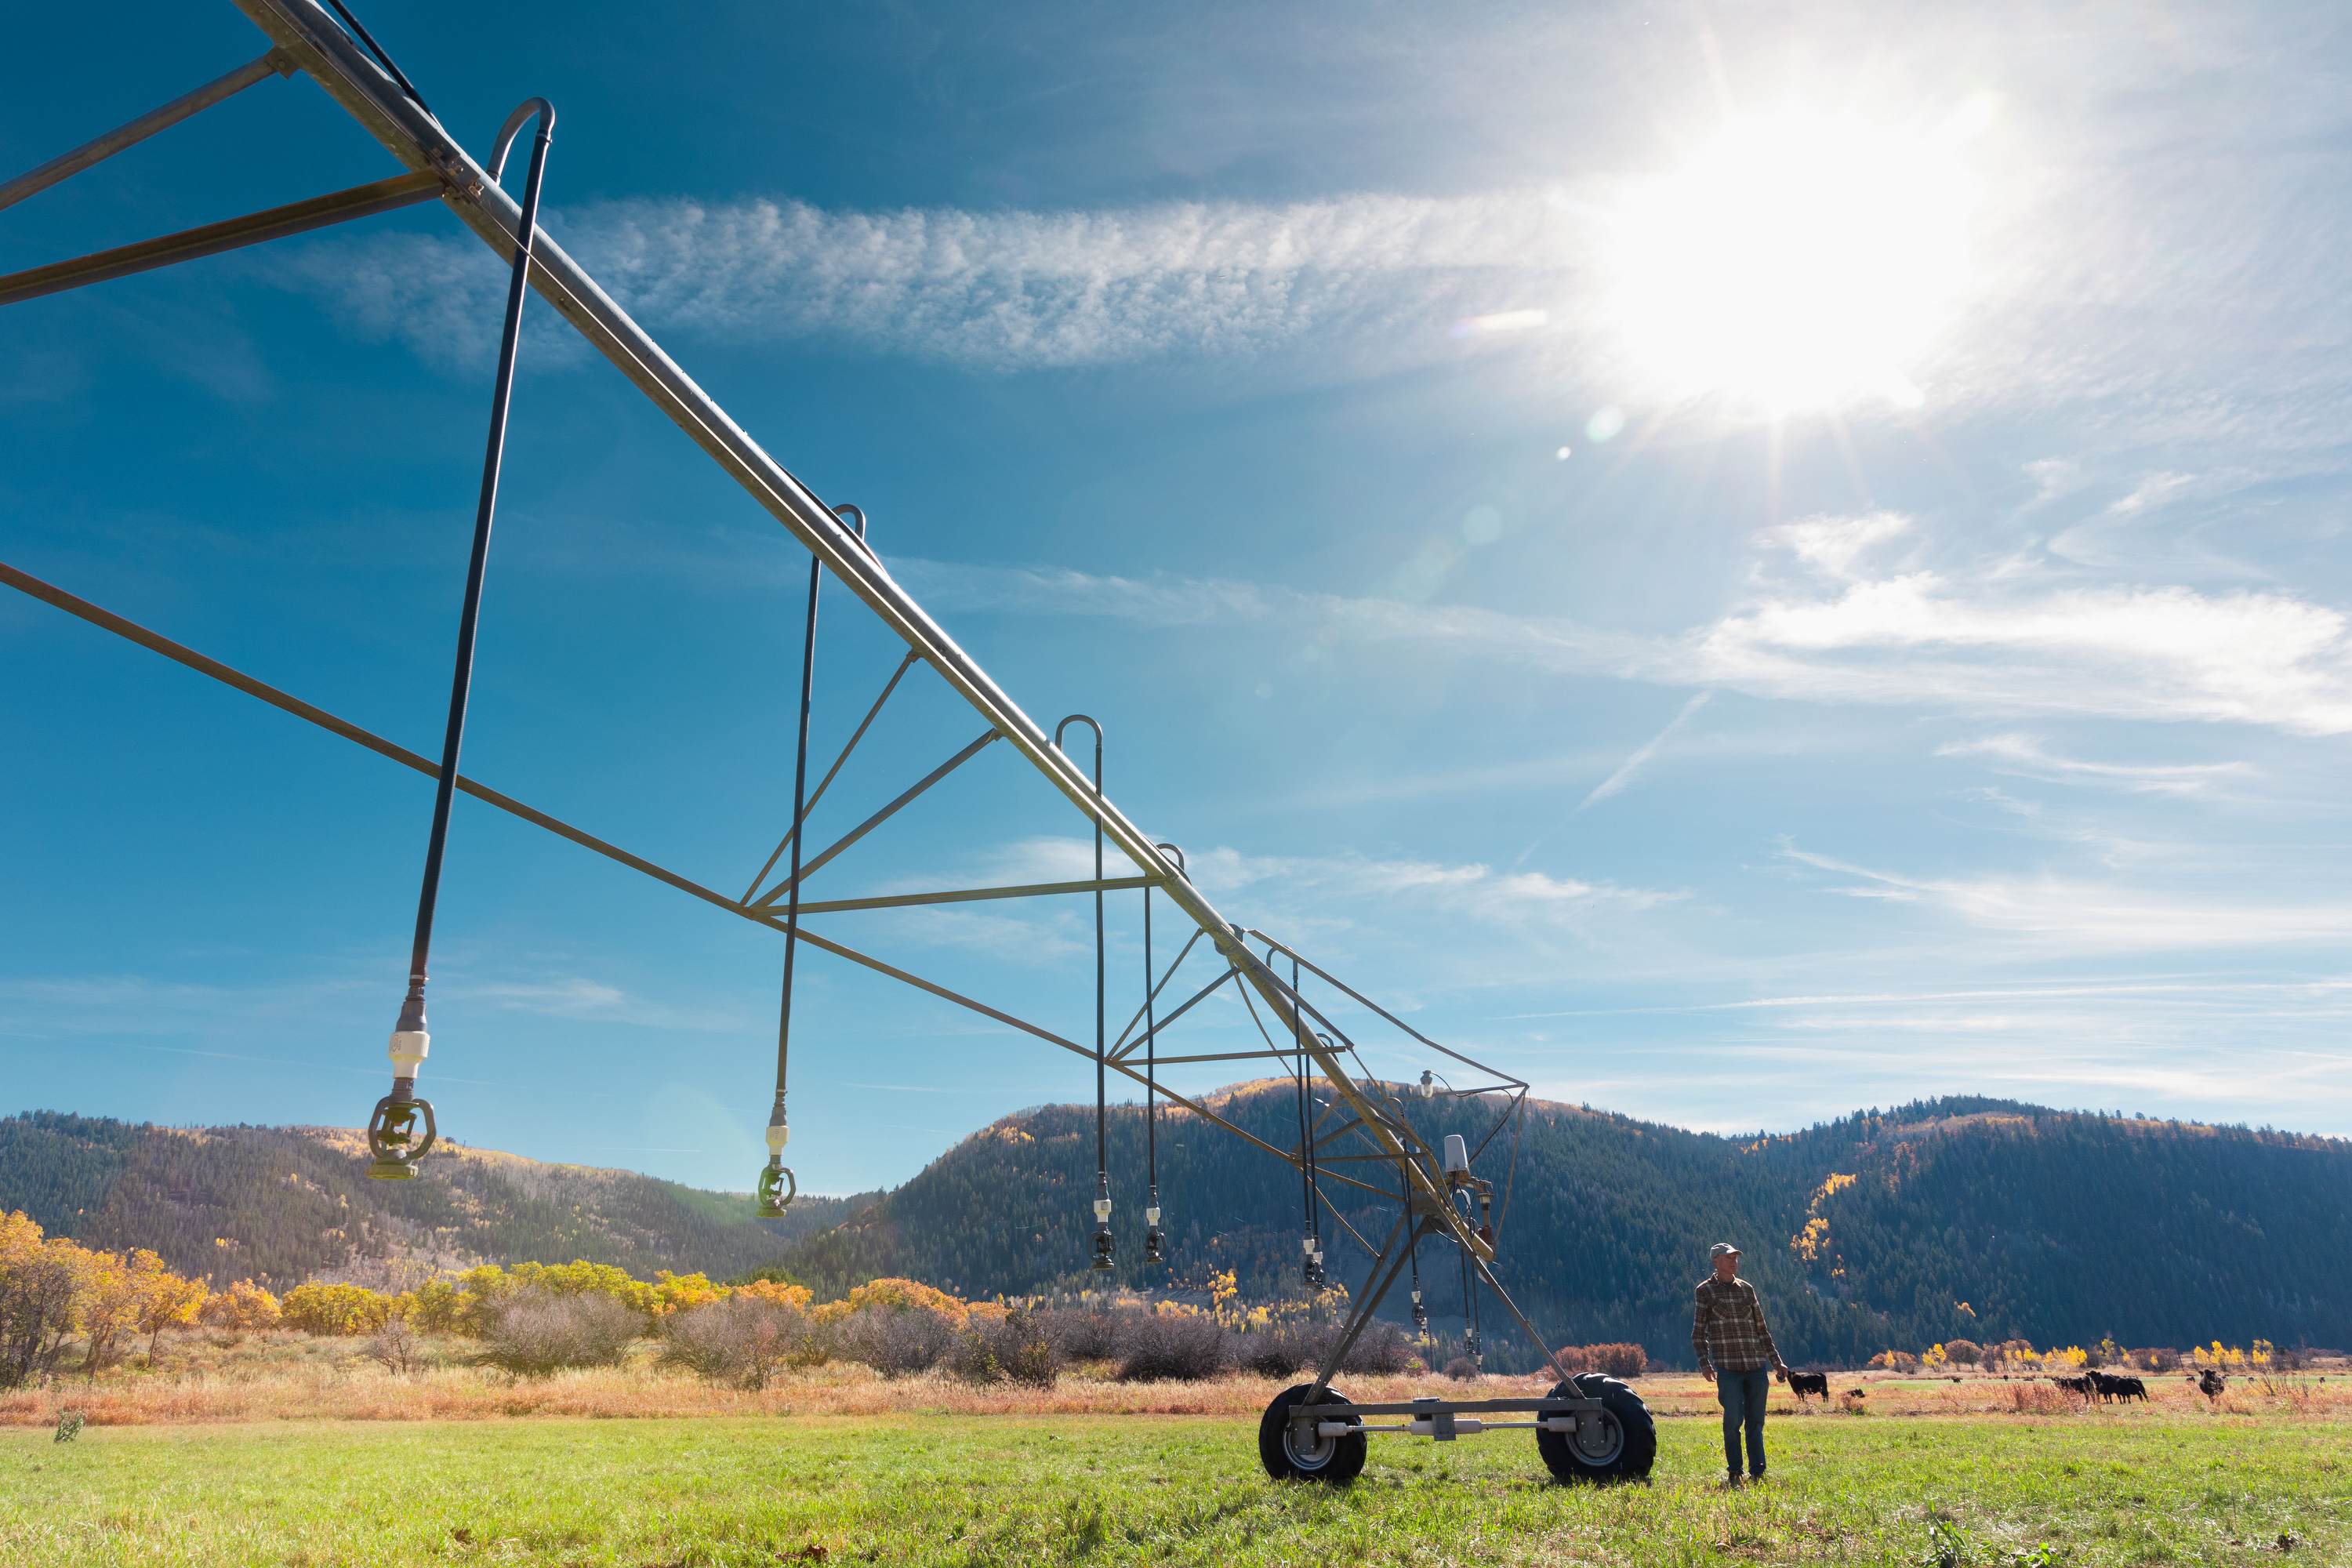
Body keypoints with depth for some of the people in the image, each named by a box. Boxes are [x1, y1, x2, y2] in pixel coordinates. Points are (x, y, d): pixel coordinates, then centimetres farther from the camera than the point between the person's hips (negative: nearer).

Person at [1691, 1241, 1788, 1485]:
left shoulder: (1747, 1289, 14)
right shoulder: (1705, 1291, 3)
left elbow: (1762, 1329, 20)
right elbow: (1698, 1332, 1)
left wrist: (1776, 1362, 16)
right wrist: (1704, 1362, -10)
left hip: (1757, 1366, 3)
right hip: (1727, 1367, -3)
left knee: (1755, 1422, 5)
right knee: (1733, 1421, -6)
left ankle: (1757, 1473, 13)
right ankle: (1734, 1473, 7)